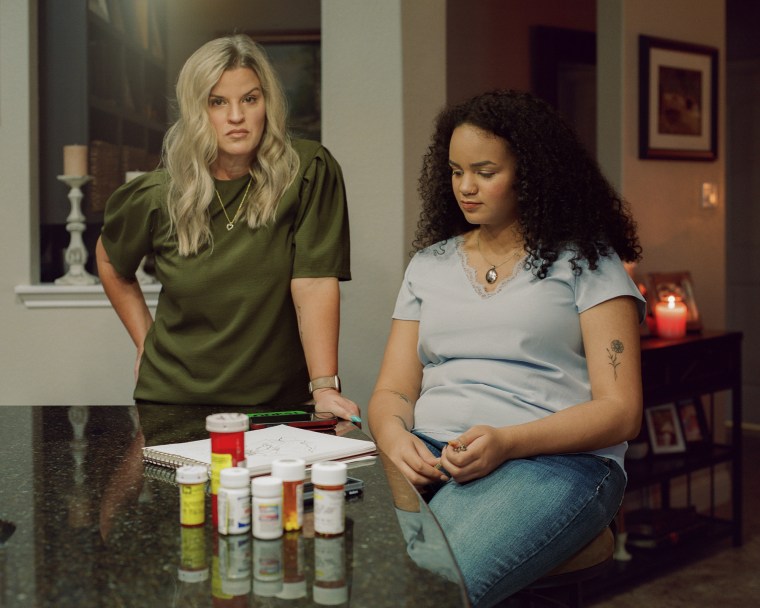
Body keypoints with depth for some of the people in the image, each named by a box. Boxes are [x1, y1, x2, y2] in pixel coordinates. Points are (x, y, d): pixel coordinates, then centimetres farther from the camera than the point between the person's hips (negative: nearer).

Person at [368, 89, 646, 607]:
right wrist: (395, 438, -9)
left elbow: (620, 410, -1)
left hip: (553, 458, -3)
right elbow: (392, 392, 16)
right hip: (428, 454, 4)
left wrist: (507, 442, -17)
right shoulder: (429, 265, 21)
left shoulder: (586, 262, 7)